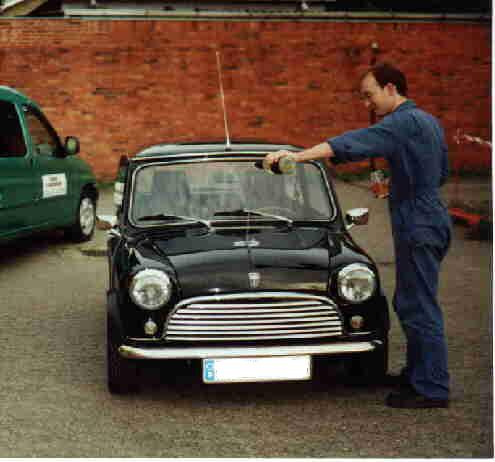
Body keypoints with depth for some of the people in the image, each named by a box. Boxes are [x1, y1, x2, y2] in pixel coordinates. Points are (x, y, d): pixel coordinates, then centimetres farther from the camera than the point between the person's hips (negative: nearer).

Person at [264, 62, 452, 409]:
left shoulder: (404, 122, -16)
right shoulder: (428, 122, 14)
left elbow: (353, 143, -29)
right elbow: (442, 173, 24)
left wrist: (296, 156, -35)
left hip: (419, 227, -10)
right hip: (431, 222, 10)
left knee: (420, 308, -4)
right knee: (411, 305, 18)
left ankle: (433, 389, 2)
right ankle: (417, 374, 29)